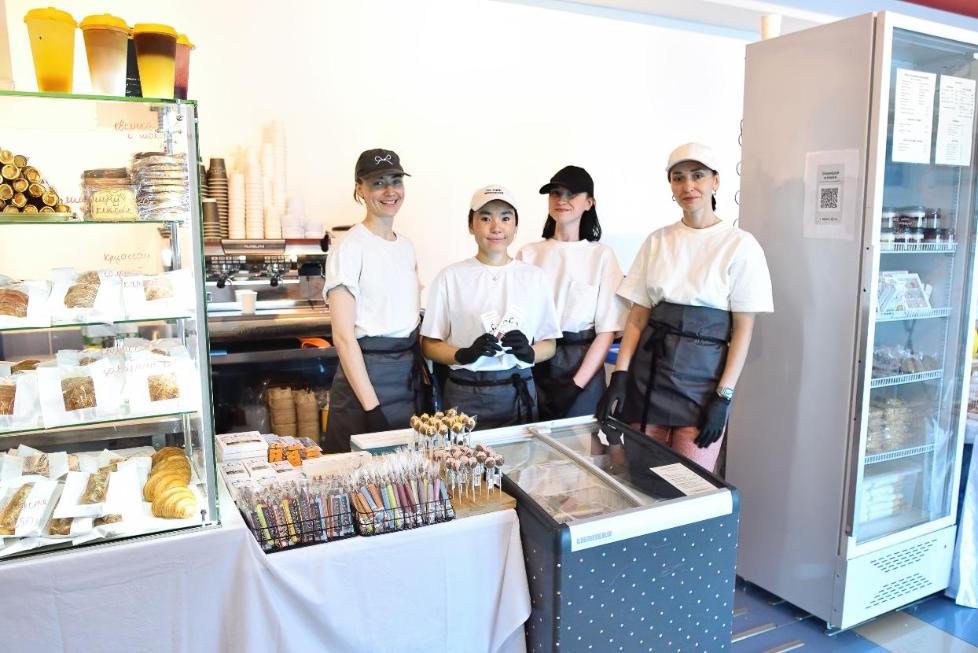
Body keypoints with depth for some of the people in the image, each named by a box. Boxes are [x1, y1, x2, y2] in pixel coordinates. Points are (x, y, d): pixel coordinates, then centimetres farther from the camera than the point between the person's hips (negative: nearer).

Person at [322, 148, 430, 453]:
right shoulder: (350, 248, -11)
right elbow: (344, 336, -15)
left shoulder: (406, 246, 11)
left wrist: (424, 375, 9)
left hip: (412, 378, 7)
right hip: (366, 374, -7)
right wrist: (372, 408, -19)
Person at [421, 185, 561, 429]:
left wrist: (528, 352, -12)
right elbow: (429, 344, 1)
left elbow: (549, 344, 9)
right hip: (465, 395, -2)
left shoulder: (534, 277, 6)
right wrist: (465, 355, -17)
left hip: (518, 392, 2)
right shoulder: (450, 277, 1)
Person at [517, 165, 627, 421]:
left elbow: (607, 330, -4)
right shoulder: (528, 253, 5)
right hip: (532, 365, 1)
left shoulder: (602, 255, 0)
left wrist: (576, 384, -11)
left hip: (582, 367, -1)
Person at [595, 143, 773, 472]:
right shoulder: (657, 241, 6)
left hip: (702, 375, -3)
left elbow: (743, 330, -5)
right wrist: (619, 377, -3)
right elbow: (637, 317, 6)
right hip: (649, 370, 3)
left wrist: (723, 397, -11)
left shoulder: (740, 245, -4)